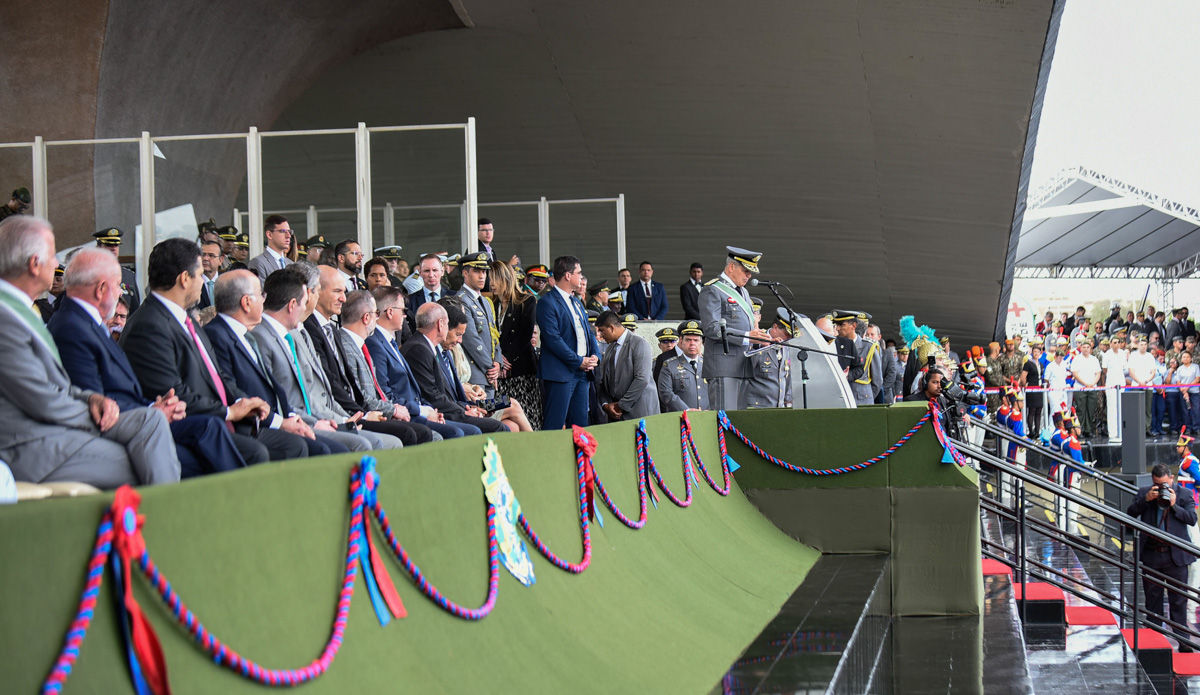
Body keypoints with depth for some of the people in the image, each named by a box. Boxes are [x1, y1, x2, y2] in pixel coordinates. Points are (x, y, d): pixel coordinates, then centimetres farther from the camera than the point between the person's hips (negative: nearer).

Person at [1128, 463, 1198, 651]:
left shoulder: (1183, 494, 0)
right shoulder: (1144, 492, 5)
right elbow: (1130, 513, -2)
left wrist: (1174, 506, -18)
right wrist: (1146, 499, -15)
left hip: (1176, 556, -2)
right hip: (1151, 555, 2)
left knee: (1178, 600, 0)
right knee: (1152, 598, 11)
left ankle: (1182, 640, 4)